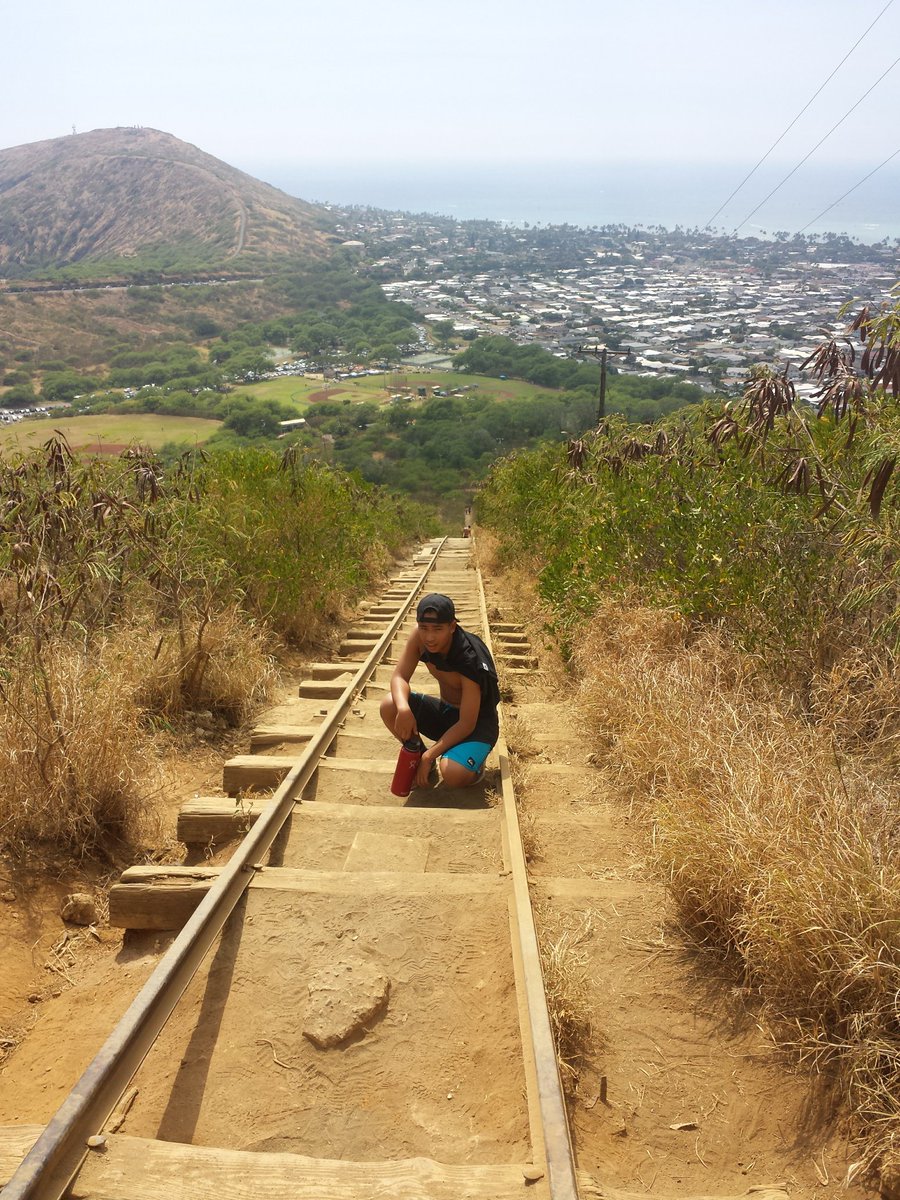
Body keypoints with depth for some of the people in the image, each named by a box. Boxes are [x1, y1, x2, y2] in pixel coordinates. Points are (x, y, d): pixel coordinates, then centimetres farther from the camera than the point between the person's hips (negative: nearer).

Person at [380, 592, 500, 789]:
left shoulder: (470, 660, -32)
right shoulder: (419, 636, -17)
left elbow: (467, 724, -28)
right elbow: (399, 677, -12)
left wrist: (429, 756, -28)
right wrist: (404, 708, -34)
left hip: (477, 722, -6)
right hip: (444, 710, 6)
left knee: (452, 775, -34)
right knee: (389, 705, -19)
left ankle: (472, 761, 3)